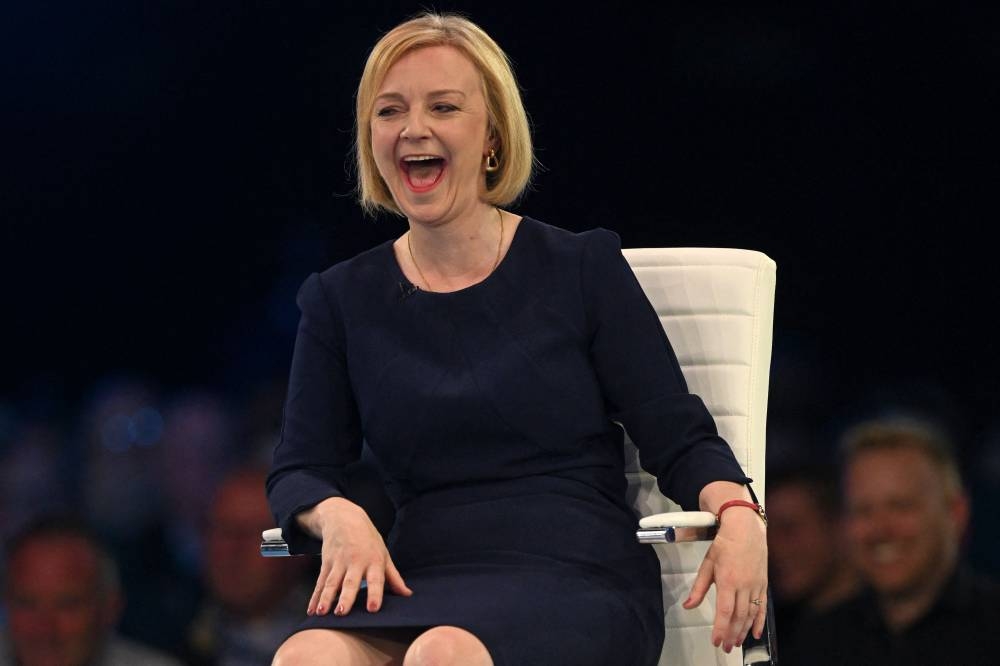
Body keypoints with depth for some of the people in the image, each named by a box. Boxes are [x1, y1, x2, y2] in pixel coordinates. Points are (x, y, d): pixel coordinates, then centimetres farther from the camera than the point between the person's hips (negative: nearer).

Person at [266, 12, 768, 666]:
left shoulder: (582, 268, 8)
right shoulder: (343, 299, 16)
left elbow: (680, 440, 6)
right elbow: (299, 470, 15)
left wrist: (738, 514, -17)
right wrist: (336, 514, -10)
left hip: (578, 580, -2)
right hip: (421, 582, 2)